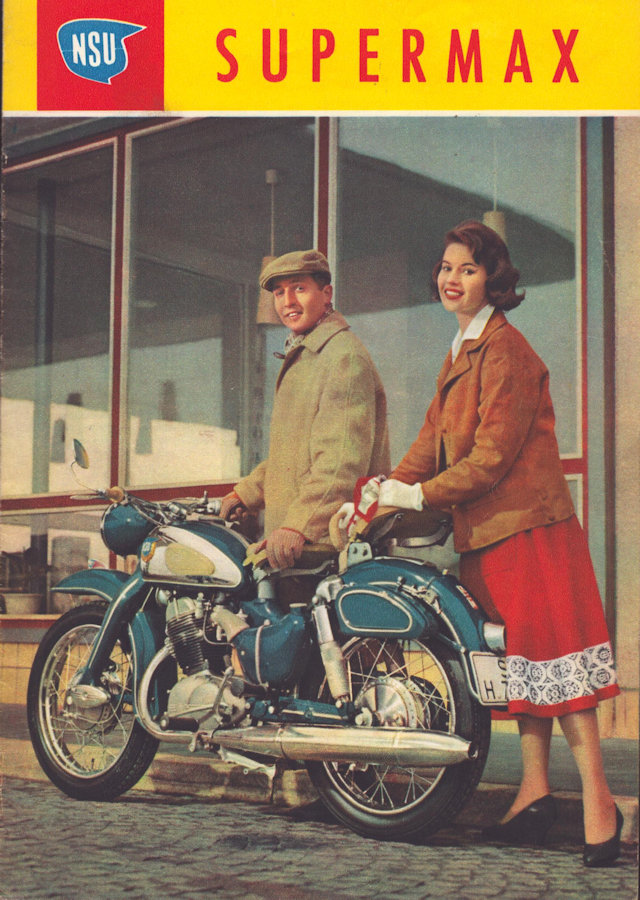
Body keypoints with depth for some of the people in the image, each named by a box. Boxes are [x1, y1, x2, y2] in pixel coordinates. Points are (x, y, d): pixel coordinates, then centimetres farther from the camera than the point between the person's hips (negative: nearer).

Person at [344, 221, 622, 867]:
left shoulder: (504, 348, -11)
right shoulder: (460, 355, 19)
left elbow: (494, 452, -16)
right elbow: (434, 437, 15)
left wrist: (422, 496, -14)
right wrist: (385, 489, 2)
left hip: (525, 522, -9)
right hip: (488, 527, 9)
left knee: (550, 650, -11)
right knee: (520, 653, 9)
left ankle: (597, 799, -8)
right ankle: (535, 790, 13)